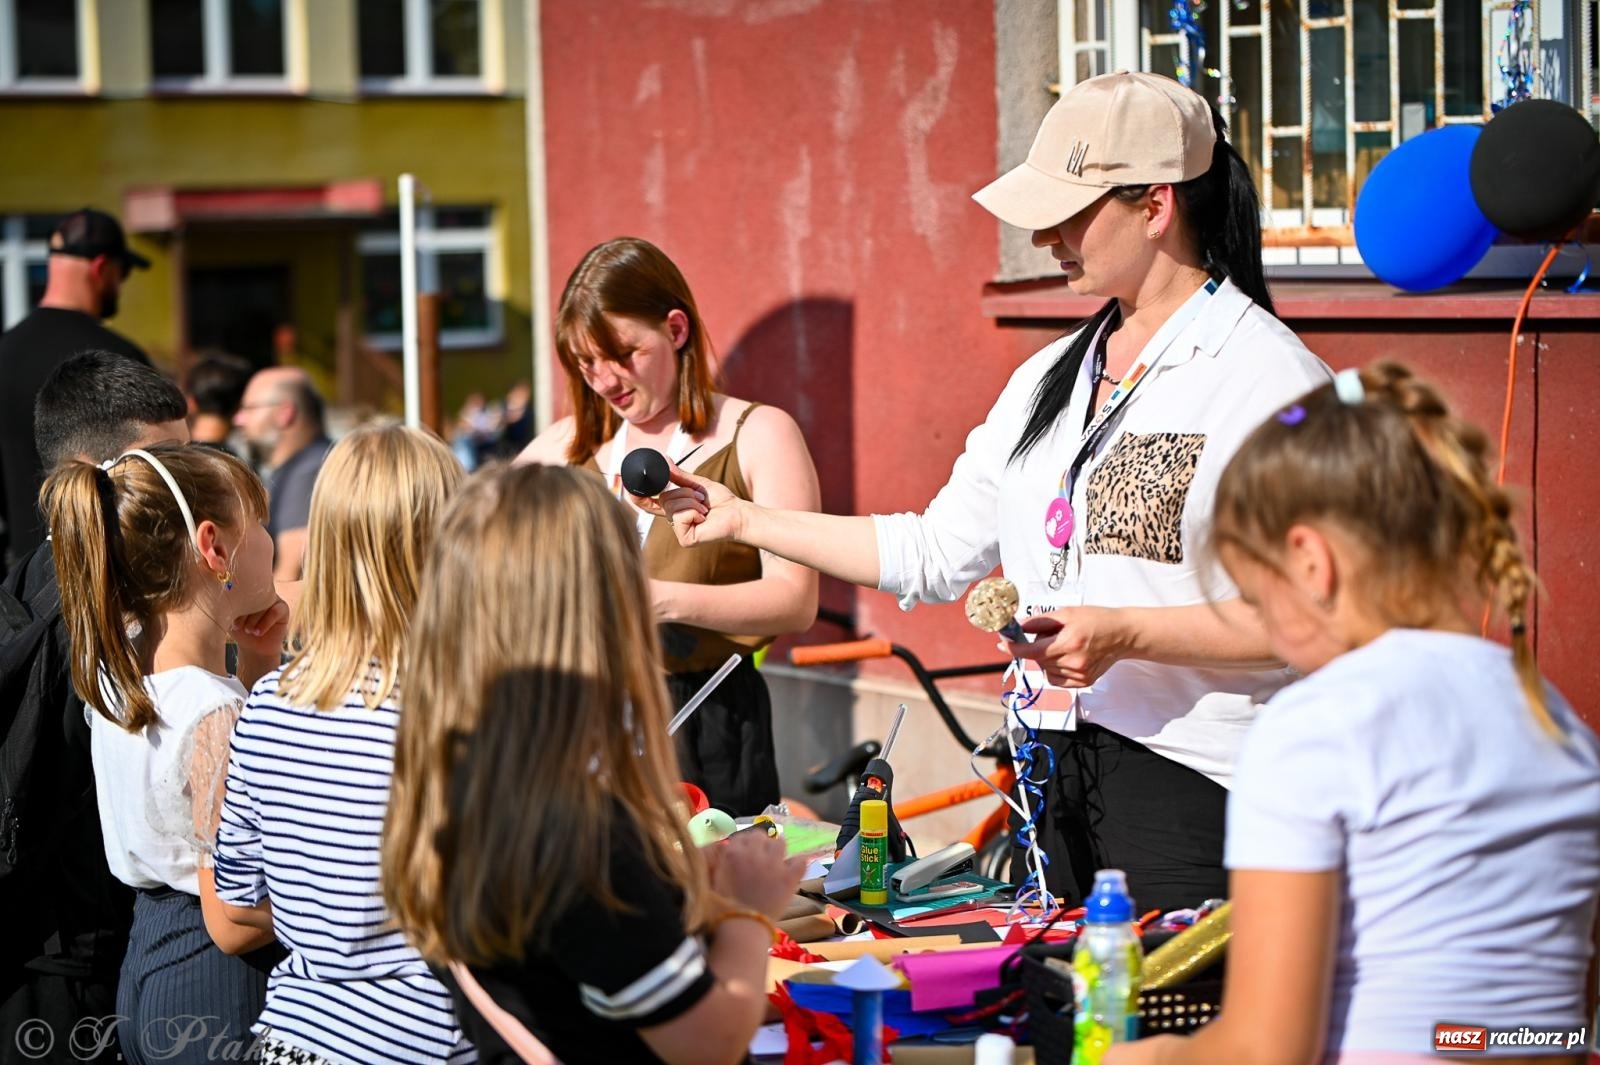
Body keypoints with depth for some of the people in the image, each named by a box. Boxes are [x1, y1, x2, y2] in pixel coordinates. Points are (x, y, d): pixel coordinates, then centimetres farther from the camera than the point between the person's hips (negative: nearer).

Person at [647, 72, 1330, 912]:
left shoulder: (1268, 374, -9)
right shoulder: (1050, 377, 16)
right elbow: (936, 552, 17)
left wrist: (1123, 634, -22)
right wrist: (746, 520, 16)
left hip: (1191, 780, -7)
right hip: (1056, 773, 7)